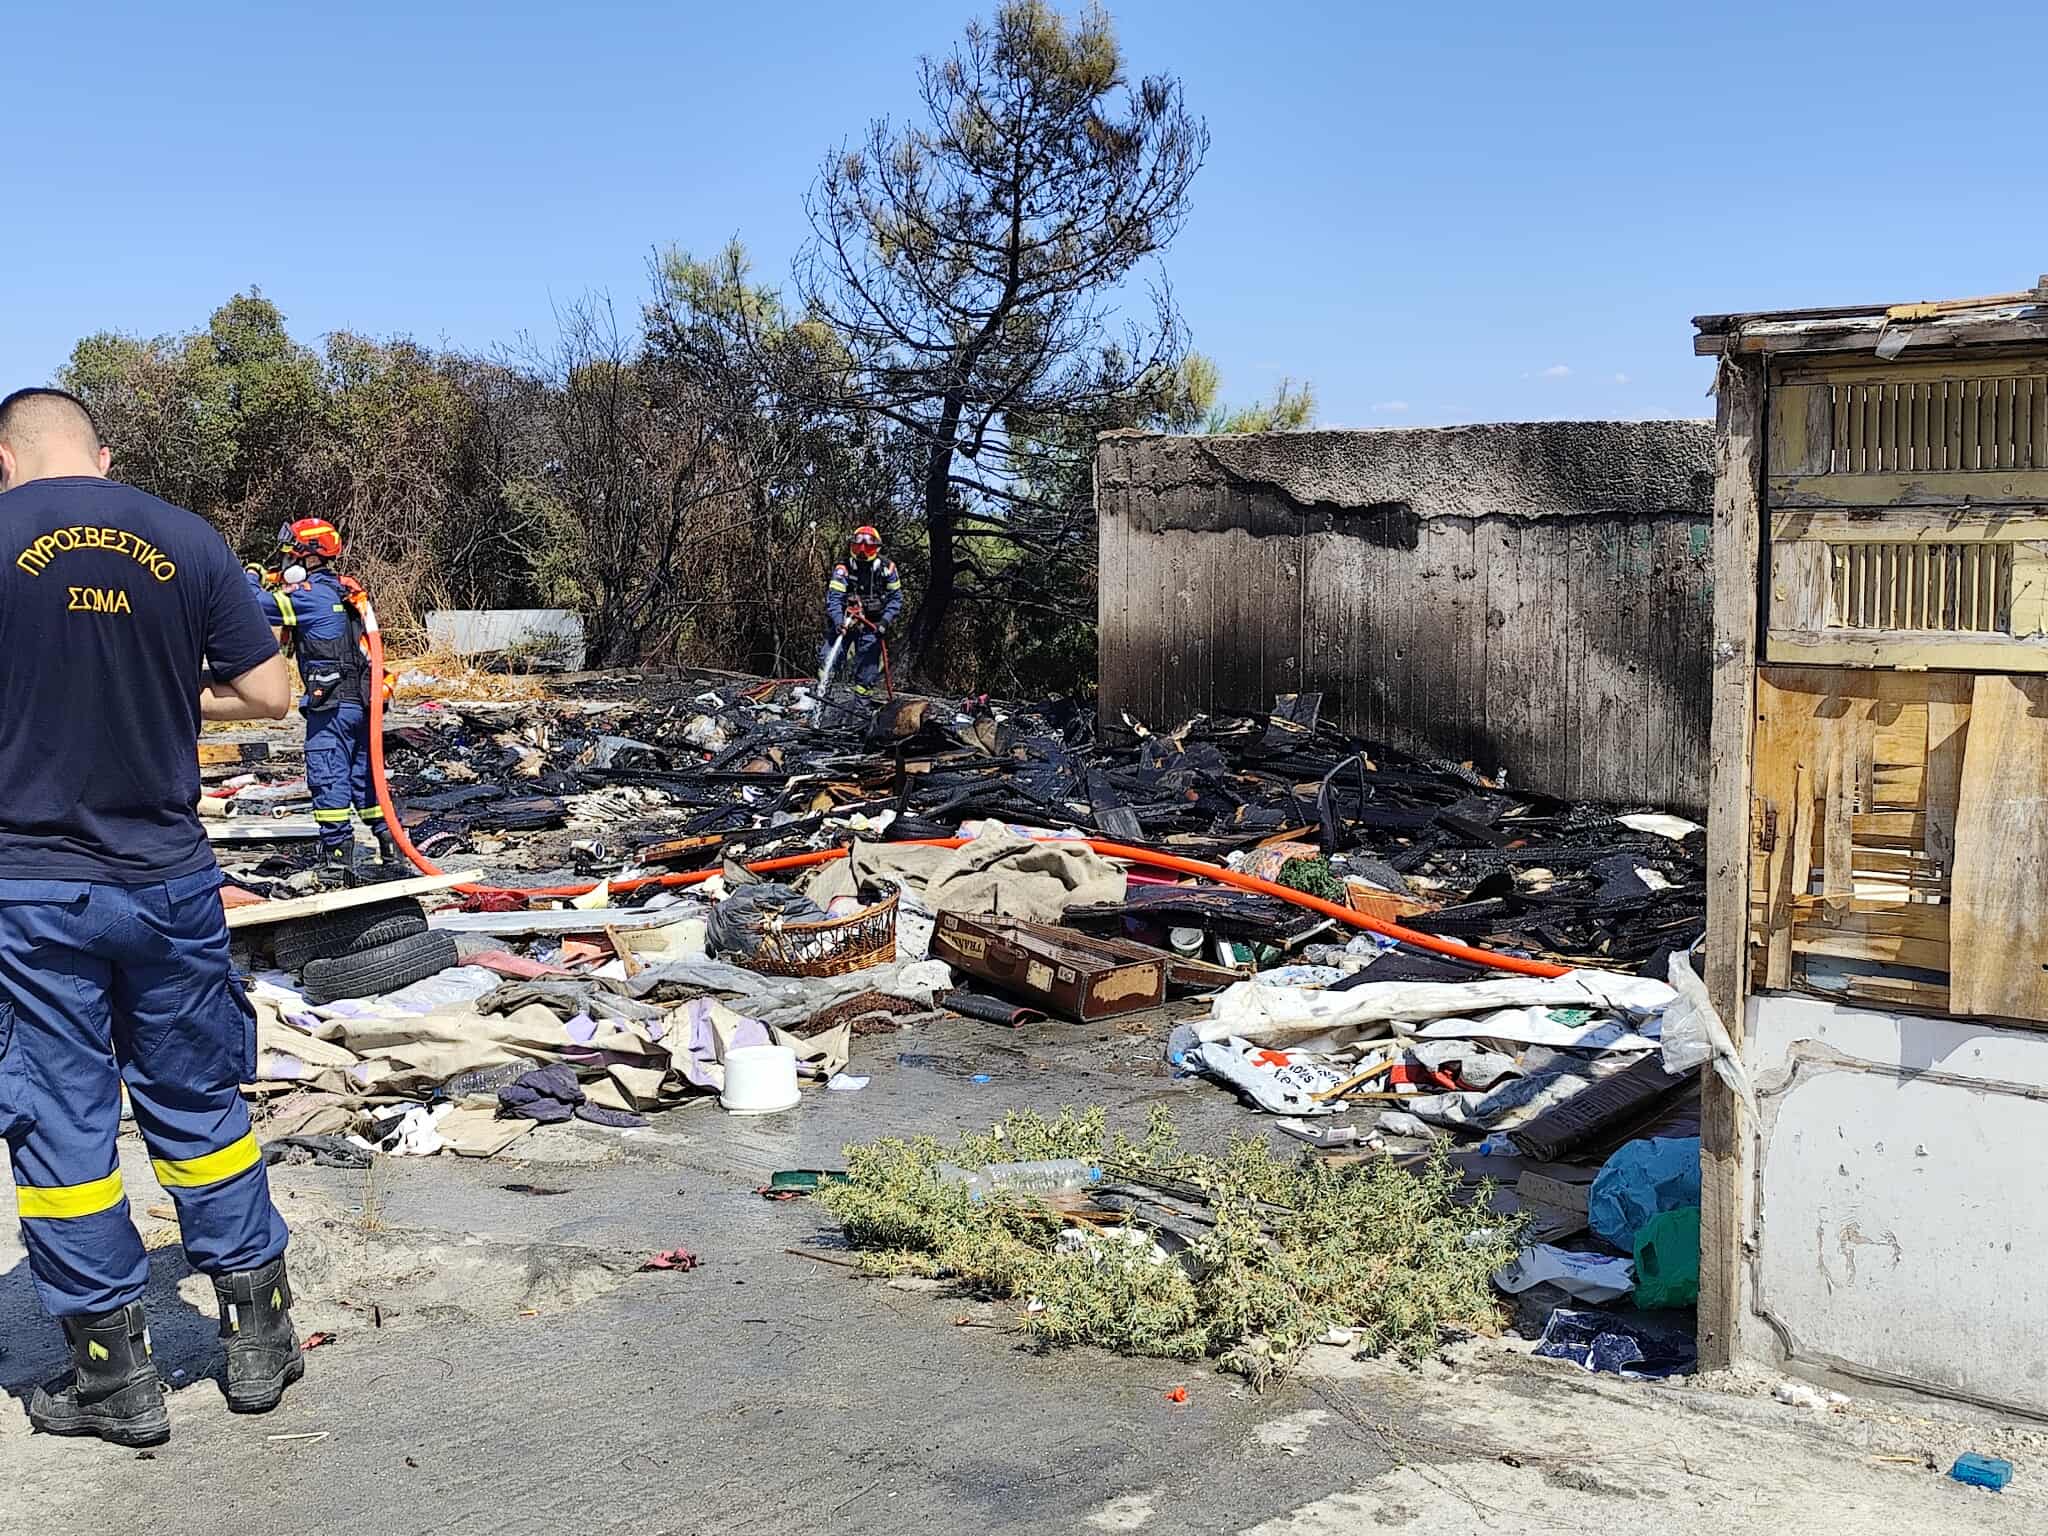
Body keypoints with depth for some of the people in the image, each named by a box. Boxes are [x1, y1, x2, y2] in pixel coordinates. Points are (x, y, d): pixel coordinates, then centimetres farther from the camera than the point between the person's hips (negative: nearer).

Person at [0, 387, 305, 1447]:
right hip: (169, 882, 3)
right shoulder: (187, 541, -1)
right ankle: (259, 1343, 25)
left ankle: (117, 1376, 18)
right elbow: (270, 695, 1)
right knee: (198, 1108, 16)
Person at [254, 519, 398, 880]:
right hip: (362, 701, 8)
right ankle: (390, 845, 20)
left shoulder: (305, 595, -11)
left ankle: (339, 860, -8)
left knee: (328, 779, -5)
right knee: (365, 775, 17)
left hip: (331, 704, -8)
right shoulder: (347, 588, 14)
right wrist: (276, 586, 17)